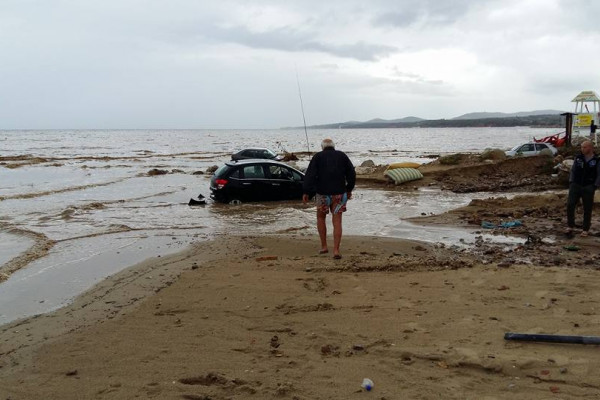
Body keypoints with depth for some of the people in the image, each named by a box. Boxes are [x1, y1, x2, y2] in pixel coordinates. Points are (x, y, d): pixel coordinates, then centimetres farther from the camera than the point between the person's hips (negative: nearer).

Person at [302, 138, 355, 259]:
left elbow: (310, 175, -8)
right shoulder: (342, 156, 7)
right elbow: (352, 174, 10)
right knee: (337, 222, 2)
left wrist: (306, 192, -8)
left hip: (322, 193, -1)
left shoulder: (318, 156, 0)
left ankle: (324, 246, 18)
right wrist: (349, 189, 20)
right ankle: (336, 250, -5)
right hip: (339, 193, 1)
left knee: (320, 218, 19)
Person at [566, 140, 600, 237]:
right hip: (575, 185, 2)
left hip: (588, 188, -2)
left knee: (587, 209, 3)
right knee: (570, 205, -10)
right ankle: (570, 226, 3)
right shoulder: (578, 158, 3)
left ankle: (586, 229, 15)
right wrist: (571, 182, 3)